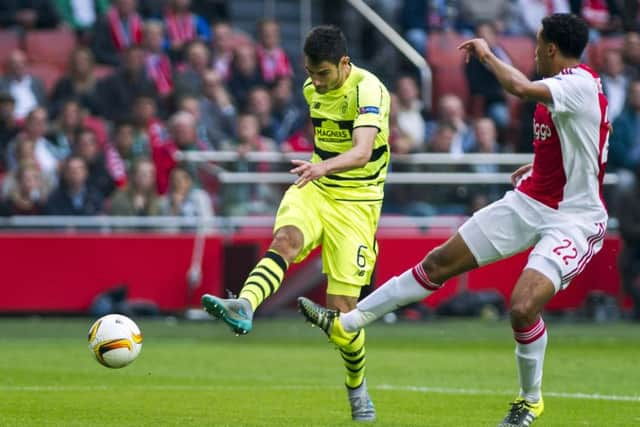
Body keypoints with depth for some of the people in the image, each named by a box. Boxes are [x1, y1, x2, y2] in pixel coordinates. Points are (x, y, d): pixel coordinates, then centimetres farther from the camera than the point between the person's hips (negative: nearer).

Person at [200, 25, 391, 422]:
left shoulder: (368, 91, -19)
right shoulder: (313, 89, 4)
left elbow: (362, 152, -37)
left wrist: (325, 166, -54)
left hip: (356, 202, -5)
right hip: (314, 191, 5)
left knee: (341, 307, -8)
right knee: (286, 239, -31)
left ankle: (357, 388, 17)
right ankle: (244, 307, -57)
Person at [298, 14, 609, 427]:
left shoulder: (580, 83, -21)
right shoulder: (566, 84, 8)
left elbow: (521, 87, -41)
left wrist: (486, 54, -24)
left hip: (573, 220, -9)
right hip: (529, 202, 9)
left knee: (523, 308, -25)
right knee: (440, 262, 8)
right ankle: (346, 322, 17)